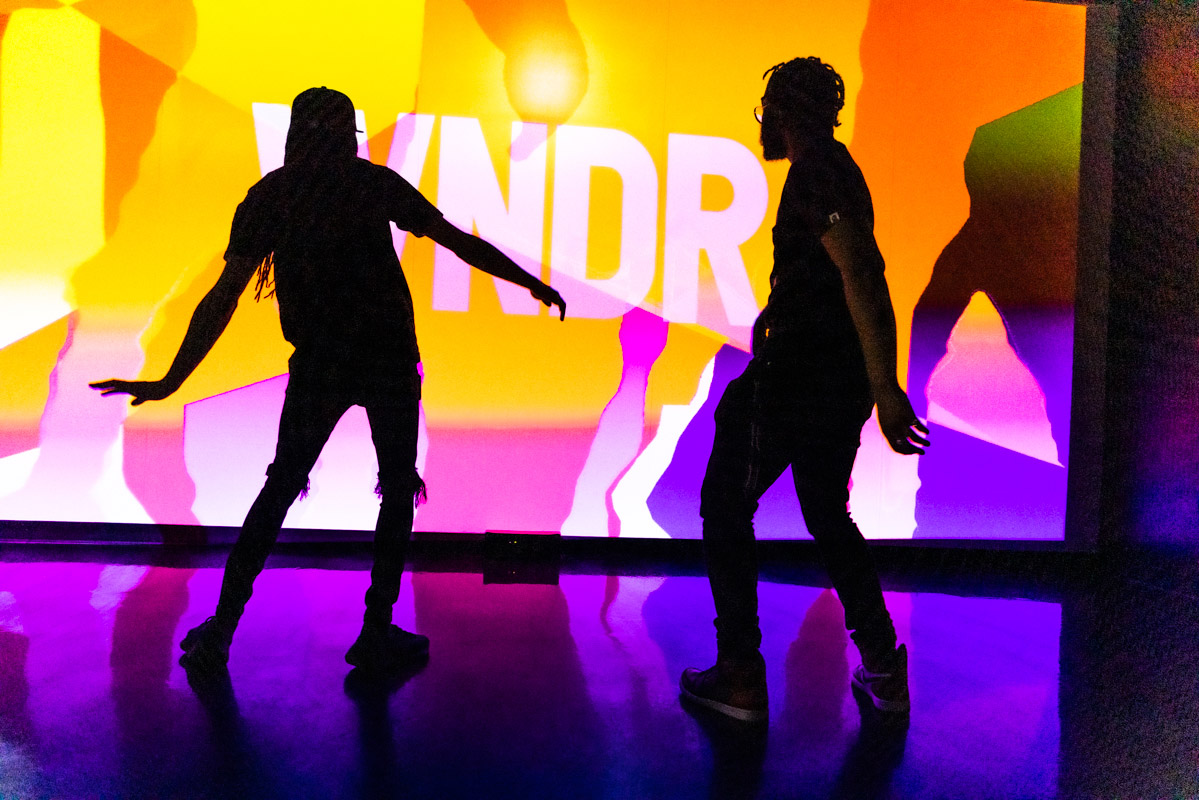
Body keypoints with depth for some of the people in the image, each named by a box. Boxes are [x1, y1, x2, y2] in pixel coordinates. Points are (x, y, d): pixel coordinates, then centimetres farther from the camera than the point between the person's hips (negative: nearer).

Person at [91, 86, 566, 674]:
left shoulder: (266, 196, 4)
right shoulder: (373, 183, 1)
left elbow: (224, 296, -1)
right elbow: (458, 242, 1)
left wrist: (172, 380, 1)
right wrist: (531, 282, 9)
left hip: (317, 366, 2)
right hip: (388, 362, -2)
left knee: (280, 488, 16)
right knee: (398, 489, 11)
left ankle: (220, 632, 20)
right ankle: (376, 634, 15)